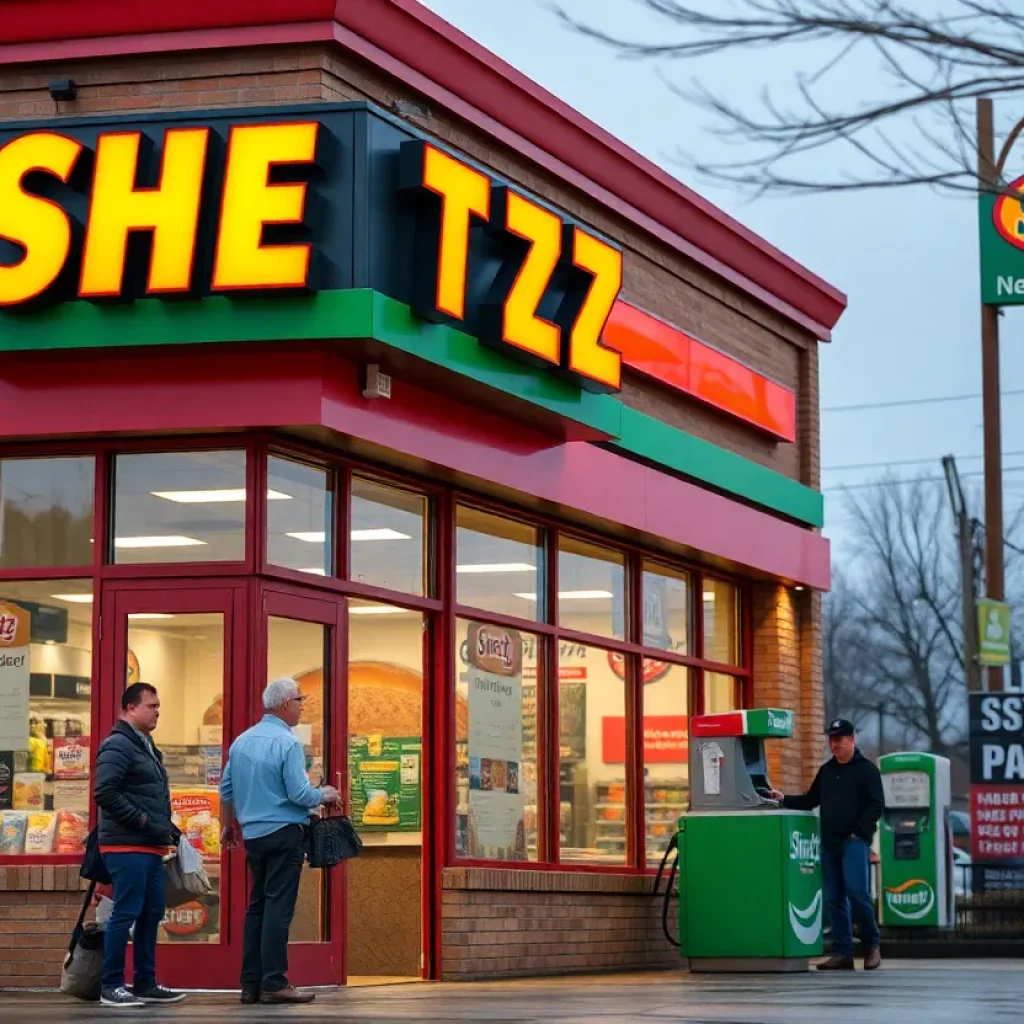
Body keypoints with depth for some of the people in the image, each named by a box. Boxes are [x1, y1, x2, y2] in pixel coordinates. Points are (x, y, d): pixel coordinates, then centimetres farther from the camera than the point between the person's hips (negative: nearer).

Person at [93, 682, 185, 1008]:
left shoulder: (145, 746, 18)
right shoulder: (118, 746, -12)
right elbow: (105, 793, -21)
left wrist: (166, 825, 11)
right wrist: (144, 822, -20)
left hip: (150, 847, 10)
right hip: (127, 846, -10)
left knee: (152, 913, 11)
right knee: (126, 914, -7)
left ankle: (145, 983, 18)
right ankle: (111, 986, -1)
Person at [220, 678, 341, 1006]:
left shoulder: (242, 741, 8)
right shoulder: (287, 743, -14)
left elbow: (226, 790, 14)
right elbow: (299, 794, -17)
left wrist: (228, 826, 27)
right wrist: (324, 795, 2)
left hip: (254, 834, 7)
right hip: (284, 832, -7)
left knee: (257, 906, 11)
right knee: (278, 907, -7)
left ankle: (251, 983, 11)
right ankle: (274, 983, -10)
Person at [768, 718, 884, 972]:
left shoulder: (867, 770, 0)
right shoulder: (826, 771, 18)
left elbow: (876, 806, -6)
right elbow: (811, 800, 22)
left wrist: (859, 831, -14)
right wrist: (785, 800, 8)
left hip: (854, 841, -6)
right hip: (829, 843, 6)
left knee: (856, 891, -17)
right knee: (834, 898, 4)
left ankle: (872, 944, -1)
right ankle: (842, 953, 6)